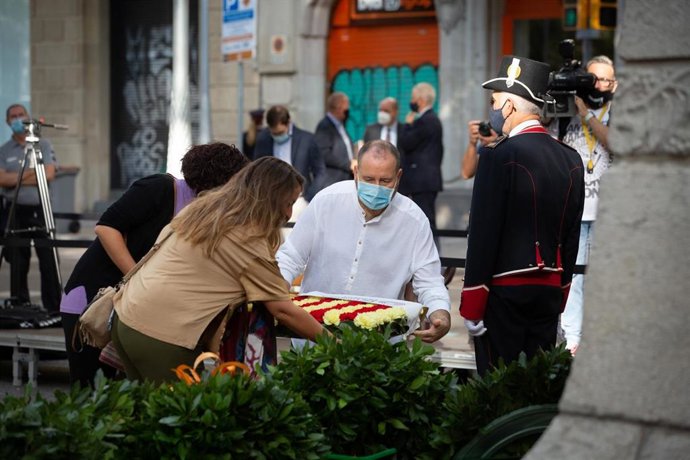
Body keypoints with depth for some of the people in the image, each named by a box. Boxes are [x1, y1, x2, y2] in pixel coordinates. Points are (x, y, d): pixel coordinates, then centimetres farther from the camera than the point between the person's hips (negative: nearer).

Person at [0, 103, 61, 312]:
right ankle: (20, 305, 10)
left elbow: (49, 174, -6)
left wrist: (17, 178, -7)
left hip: (40, 209, -1)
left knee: (48, 260, -4)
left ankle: (53, 306, 0)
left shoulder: (43, 145, 6)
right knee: (18, 261, 3)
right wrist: (32, 173, -9)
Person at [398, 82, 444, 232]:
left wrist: (408, 124, -3)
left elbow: (404, 144, -17)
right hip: (430, 179, 10)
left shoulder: (424, 121, -15)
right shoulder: (434, 119, 18)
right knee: (427, 220, 11)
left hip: (422, 180, -10)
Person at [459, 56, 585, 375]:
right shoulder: (571, 160, 7)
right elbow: (571, 238, 12)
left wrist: (471, 308, -8)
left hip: (505, 291, -7)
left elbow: (483, 234, -13)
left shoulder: (499, 155, -13)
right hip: (551, 291, 7)